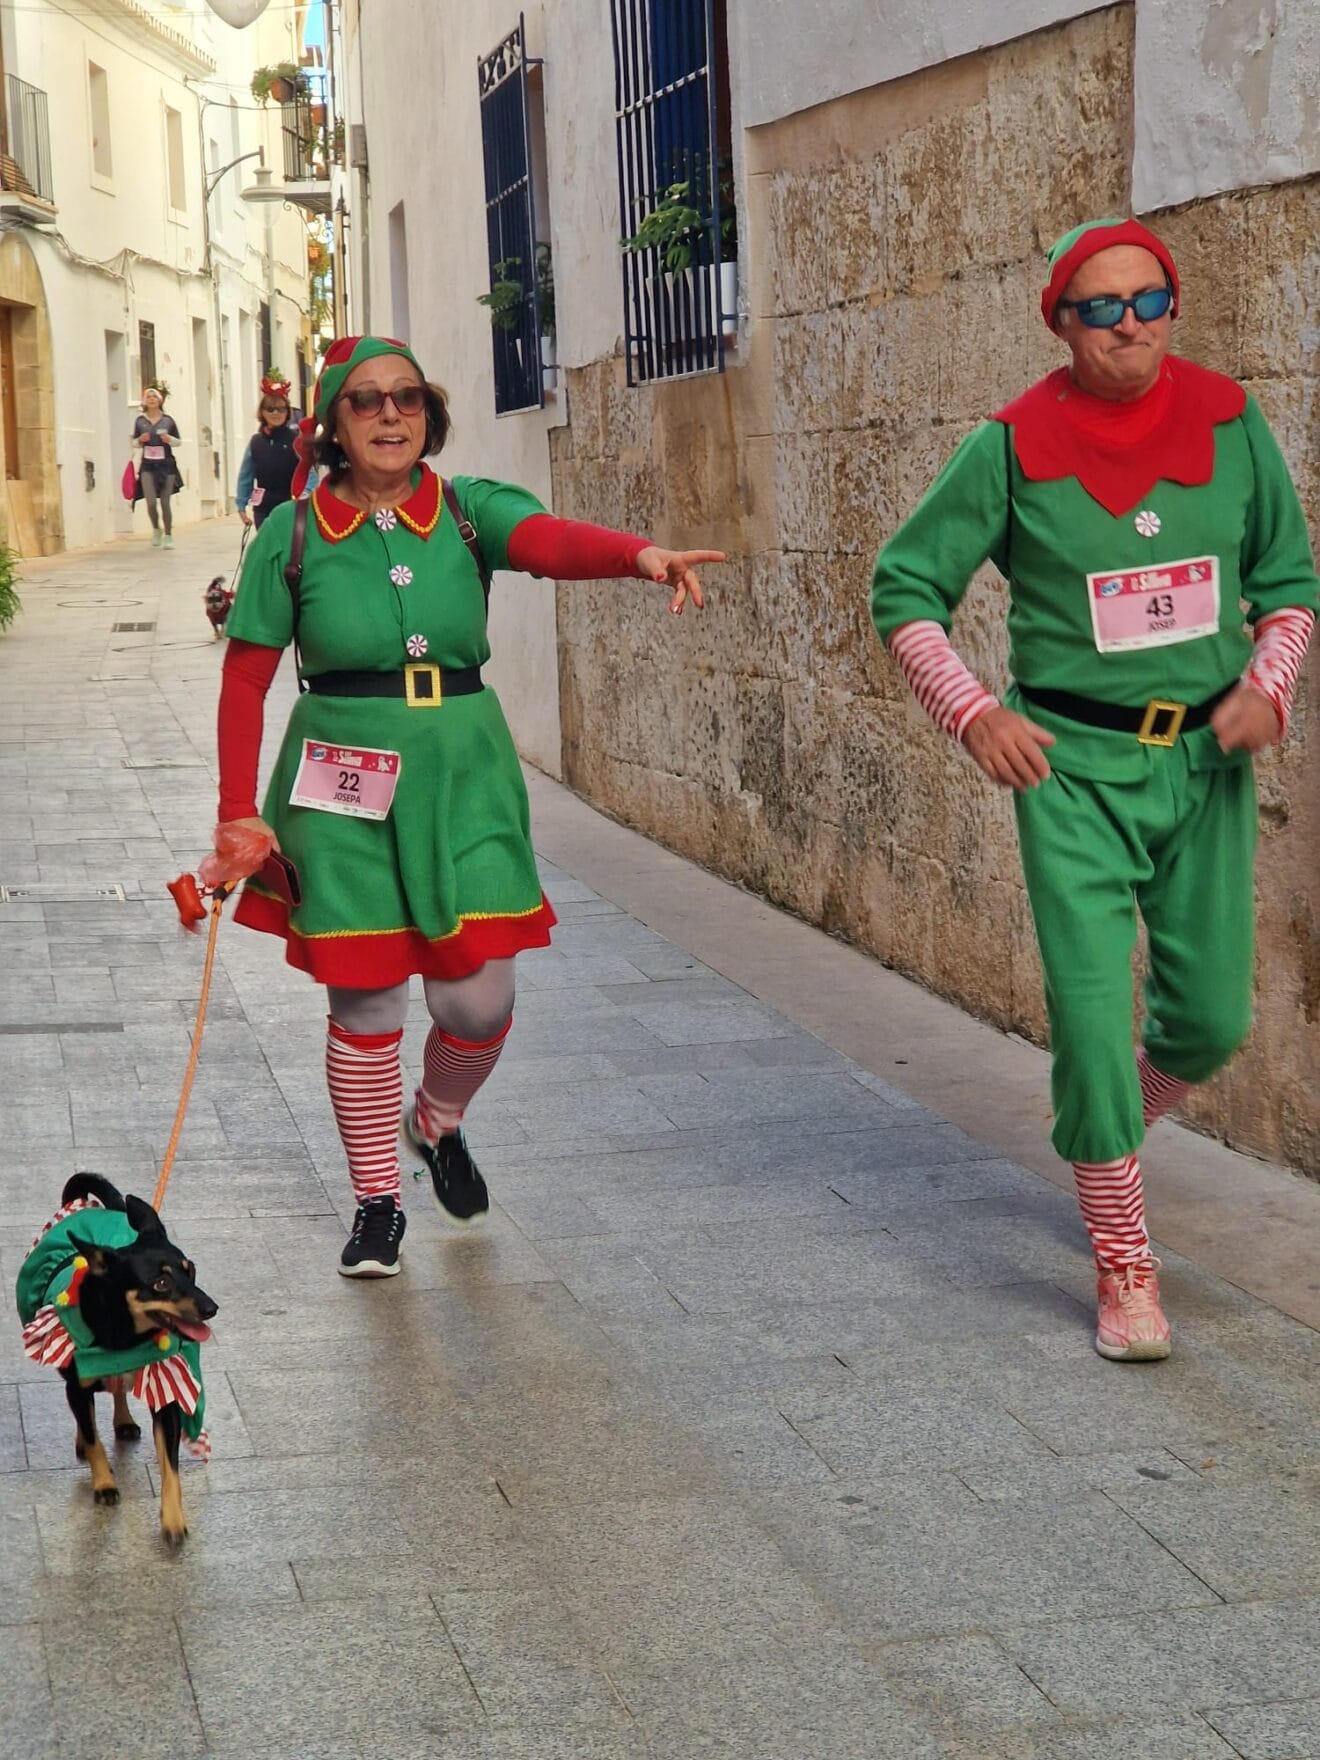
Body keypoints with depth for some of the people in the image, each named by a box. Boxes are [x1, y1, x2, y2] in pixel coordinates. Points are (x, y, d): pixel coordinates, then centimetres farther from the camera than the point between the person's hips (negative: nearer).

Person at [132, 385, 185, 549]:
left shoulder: (168, 420, 3)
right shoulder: (140, 421, 5)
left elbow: (179, 441, 9)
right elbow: (135, 443, 14)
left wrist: (170, 439, -11)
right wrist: (140, 440, -8)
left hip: (166, 464, 0)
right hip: (148, 465, 0)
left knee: (165, 502, 2)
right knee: (151, 501, -13)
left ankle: (168, 536, 14)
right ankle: (156, 529, 13)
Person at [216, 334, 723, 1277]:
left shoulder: (468, 510, -1)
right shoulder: (295, 532, -2)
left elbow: (552, 539, -22)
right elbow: (246, 677, 2)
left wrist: (643, 554, -43)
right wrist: (238, 811, -2)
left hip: (463, 774, 1)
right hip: (344, 786, -1)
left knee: (480, 998, 0)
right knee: (364, 999, 3)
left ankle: (438, 1123, 35)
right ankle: (377, 1200, 23)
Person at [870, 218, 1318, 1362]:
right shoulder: (1014, 447, -8)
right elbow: (904, 587, -1)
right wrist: (973, 711, -14)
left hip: (1206, 759, 3)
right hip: (1073, 765, -3)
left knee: (1212, 1018, 9)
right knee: (1090, 1006, -9)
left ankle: (1114, 1126, 42)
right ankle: (1123, 1264, 6)